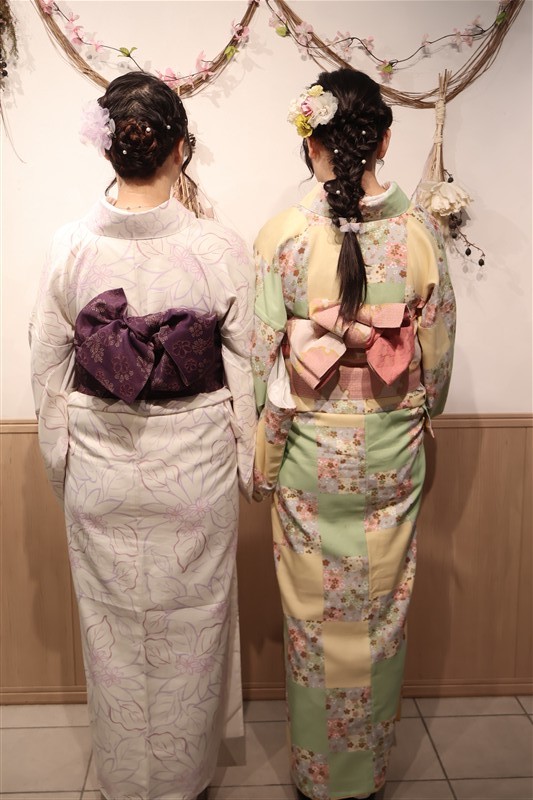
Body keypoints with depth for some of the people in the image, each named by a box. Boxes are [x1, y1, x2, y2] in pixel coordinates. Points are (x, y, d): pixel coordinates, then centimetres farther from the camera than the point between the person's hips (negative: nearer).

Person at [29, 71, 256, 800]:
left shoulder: (69, 247, -9)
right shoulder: (220, 248, -13)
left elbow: (49, 370, -2)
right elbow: (247, 371, -8)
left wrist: (61, 466, 12)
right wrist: (249, 464, 5)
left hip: (101, 467, 1)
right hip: (195, 467, -1)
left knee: (114, 630, 19)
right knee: (189, 628, 18)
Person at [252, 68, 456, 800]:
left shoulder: (283, 235, -13)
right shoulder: (420, 231, -7)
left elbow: (266, 360, -10)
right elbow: (438, 355, 0)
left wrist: (265, 460, 2)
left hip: (311, 451, -2)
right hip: (393, 453, 2)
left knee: (314, 612, 16)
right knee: (382, 613, 18)